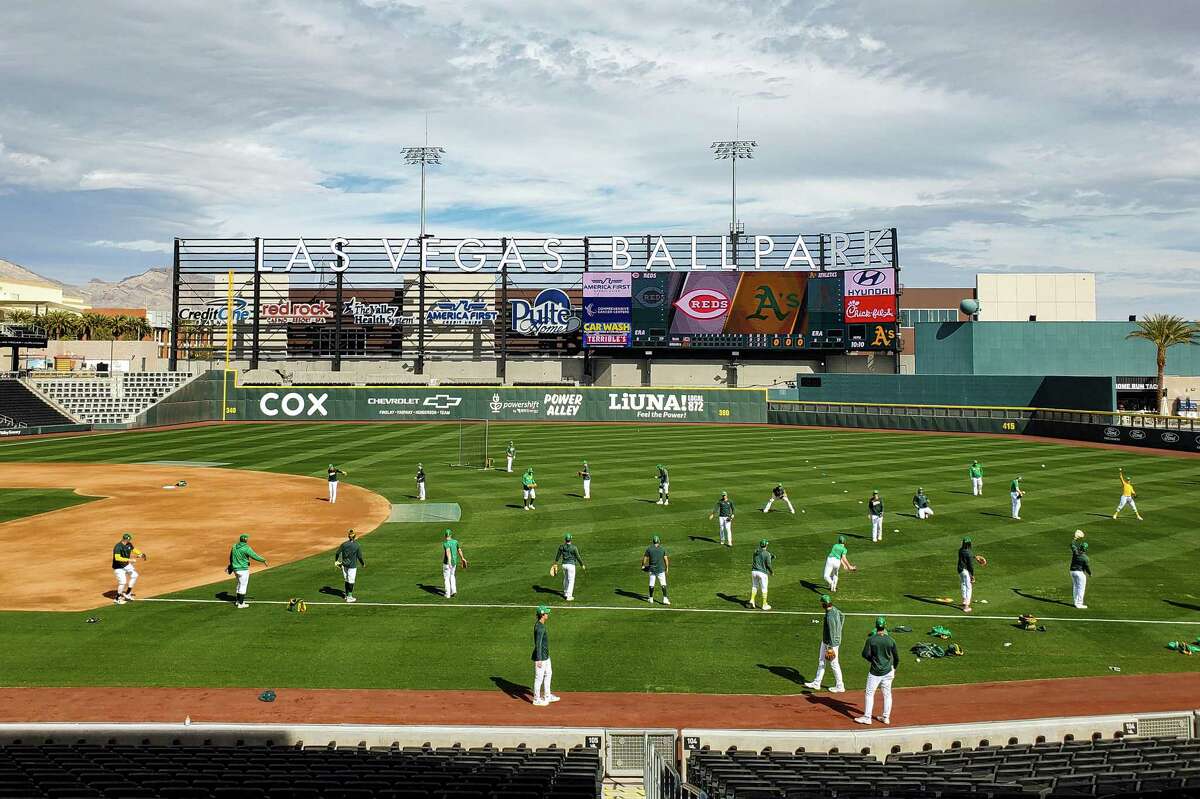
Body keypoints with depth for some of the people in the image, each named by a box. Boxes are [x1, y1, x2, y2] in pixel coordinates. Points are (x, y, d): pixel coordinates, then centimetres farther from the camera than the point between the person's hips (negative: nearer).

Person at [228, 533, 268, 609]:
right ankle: (240, 604, 6)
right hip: (243, 569, -8)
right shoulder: (246, 548, -19)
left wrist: (230, 566, 31)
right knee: (243, 585, 2)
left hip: (235, 568, 8)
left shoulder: (234, 546, 3)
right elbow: (255, 556, -14)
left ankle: (237, 600, 32)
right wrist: (263, 560, 0)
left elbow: (231, 557, 16)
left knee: (240, 584, 24)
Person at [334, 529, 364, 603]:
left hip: (344, 565, 4)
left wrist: (336, 561, 12)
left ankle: (347, 595, 28)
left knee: (347, 580, 17)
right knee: (351, 581, 3)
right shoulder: (357, 545, -10)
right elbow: (359, 556, -9)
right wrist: (363, 563, 7)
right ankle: (349, 597, 6)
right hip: (352, 565, -4)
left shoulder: (344, 544, -1)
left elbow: (338, 553, -3)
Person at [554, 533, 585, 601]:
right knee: (571, 581, 3)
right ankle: (569, 596, -1)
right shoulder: (574, 547, -15)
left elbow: (558, 555, 11)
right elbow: (578, 557, -10)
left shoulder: (561, 546, -3)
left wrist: (556, 562, 28)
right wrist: (582, 565, 4)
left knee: (566, 579, 24)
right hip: (571, 565, -5)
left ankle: (566, 593, 36)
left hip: (563, 565, 5)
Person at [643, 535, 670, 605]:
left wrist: (643, 565, 18)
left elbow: (645, 558, 2)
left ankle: (651, 599, 18)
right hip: (661, 569, -1)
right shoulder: (663, 549, -3)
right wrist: (667, 567, 10)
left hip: (652, 569, 1)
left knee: (651, 584, 10)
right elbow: (666, 559, -2)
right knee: (663, 584, 2)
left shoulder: (649, 549, -3)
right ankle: (665, 599, -4)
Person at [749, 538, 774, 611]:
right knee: (764, 588, 6)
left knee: (754, 586, 20)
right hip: (762, 572, -5)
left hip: (754, 571, 5)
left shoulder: (755, 552, 6)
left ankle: (752, 600, 7)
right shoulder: (767, 554, -12)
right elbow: (768, 564, -14)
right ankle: (764, 605, 11)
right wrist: (772, 571, 4)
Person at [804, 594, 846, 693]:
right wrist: (839, 630, 20)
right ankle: (816, 683, 29)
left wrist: (831, 647, -22)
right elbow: (842, 616, 18)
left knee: (834, 664, 5)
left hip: (832, 642, -10)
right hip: (825, 641, 10)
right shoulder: (834, 609, -1)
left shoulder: (830, 616, -29)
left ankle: (840, 687, 19)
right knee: (821, 661, 18)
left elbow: (832, 632, -27)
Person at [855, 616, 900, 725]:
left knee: (869, 693, 6)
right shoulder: (891, 640, -5)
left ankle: (867, 717, 6)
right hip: (888, 671, 3)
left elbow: (865, 654, -13)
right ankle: (886, 717, 21)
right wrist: (894, 669, 18)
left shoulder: (871, 639, -12)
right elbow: (896, 657, 2)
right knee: (887, 694, 15)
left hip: (875, 671, -3)